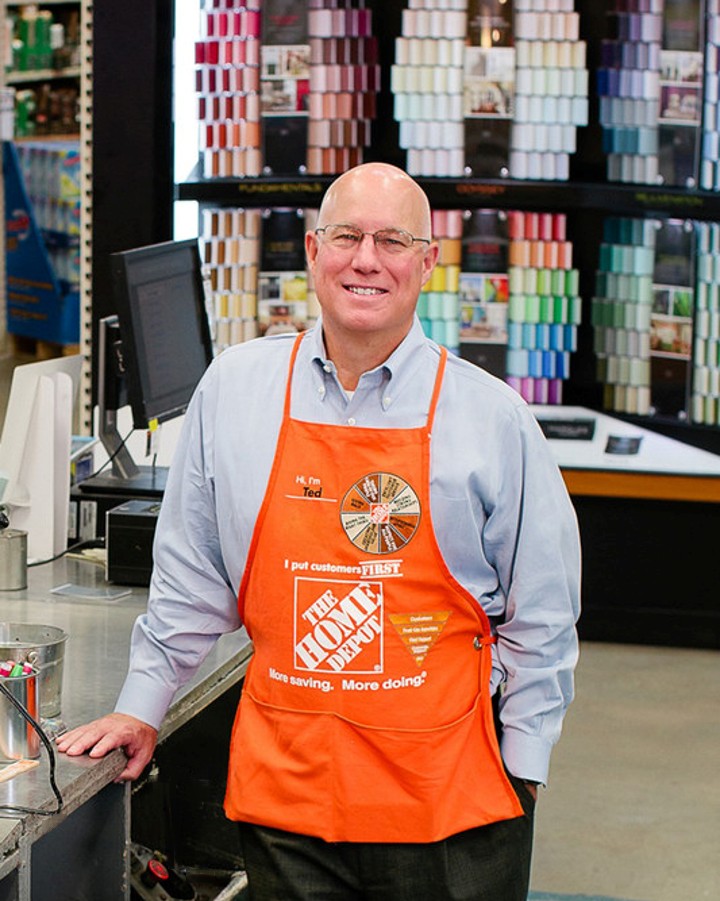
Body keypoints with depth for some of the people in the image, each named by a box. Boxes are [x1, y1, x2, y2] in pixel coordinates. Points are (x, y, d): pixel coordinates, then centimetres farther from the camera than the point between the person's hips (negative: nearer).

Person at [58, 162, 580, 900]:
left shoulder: (494, 417, -2)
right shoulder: (233, 389, 3)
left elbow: (539, 618, 3)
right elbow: (191, 577, 13)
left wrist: (522, 769, 1)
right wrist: (141, 707, 13)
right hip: (284, 787, 2)